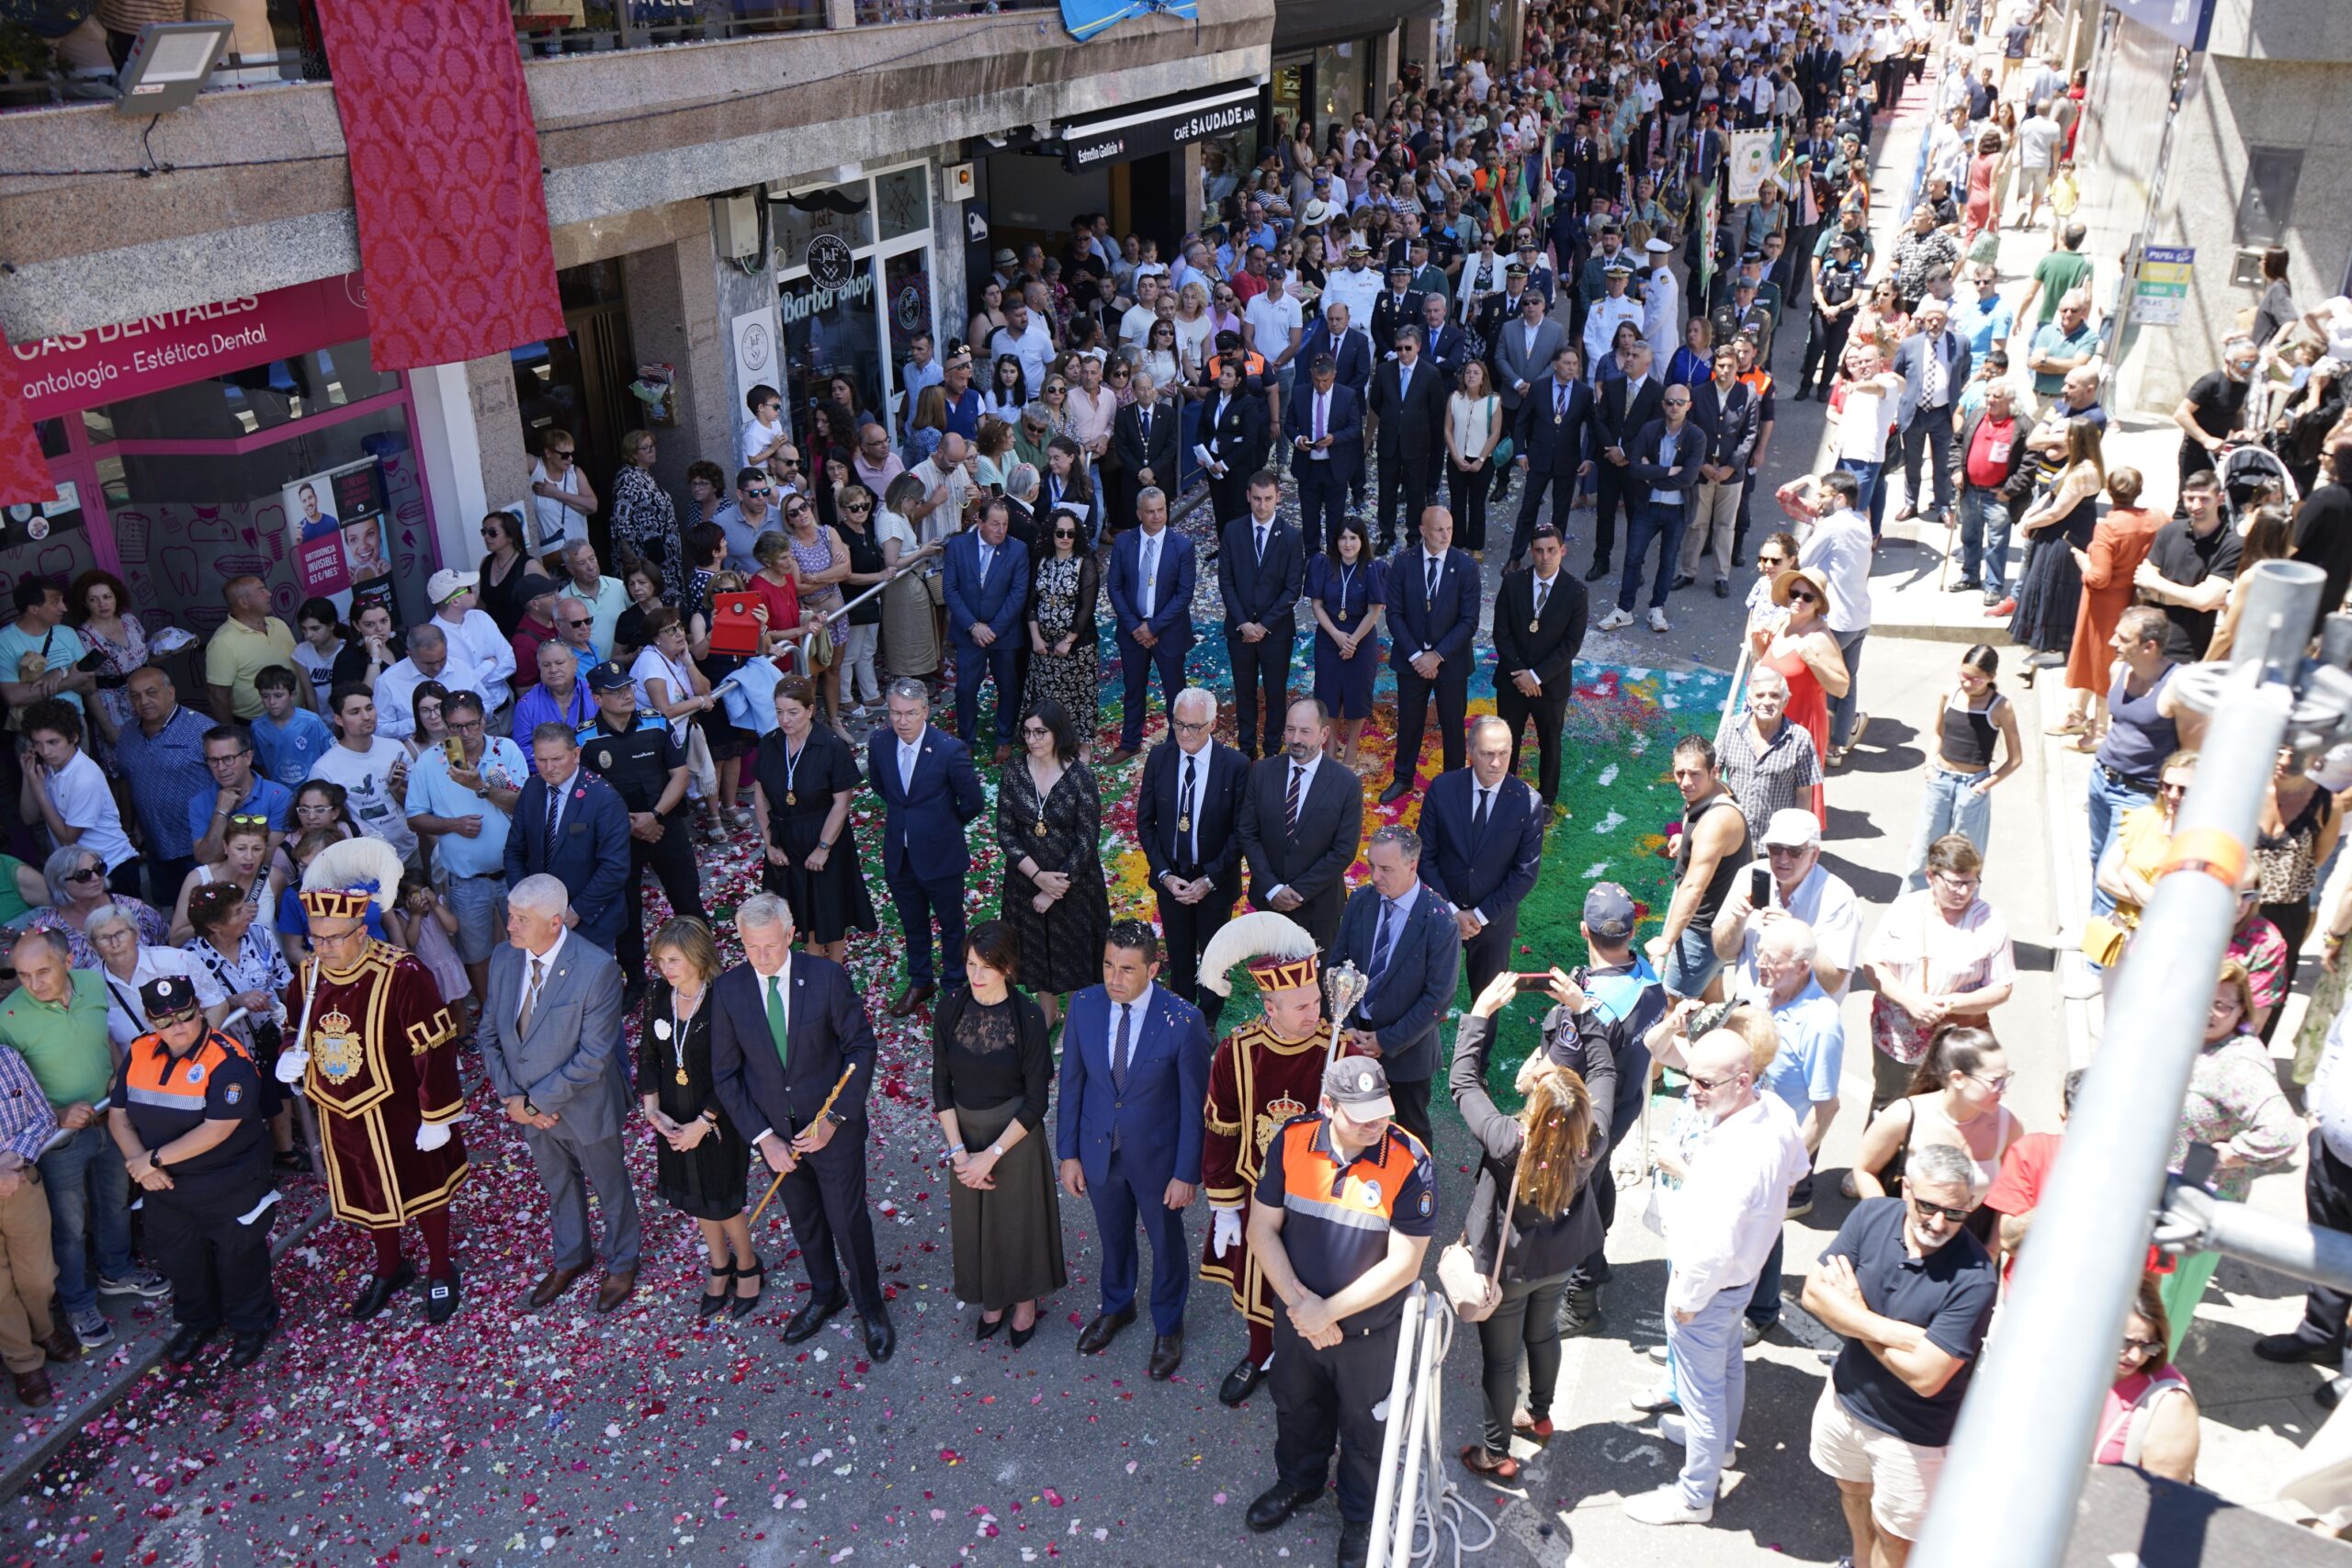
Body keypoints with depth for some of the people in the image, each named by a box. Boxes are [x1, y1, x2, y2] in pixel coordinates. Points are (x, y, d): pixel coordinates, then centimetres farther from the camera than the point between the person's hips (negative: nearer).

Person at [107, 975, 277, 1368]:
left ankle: (251, 1325, 37)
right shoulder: (138, 1054, -4)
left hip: (229, 1189, -6)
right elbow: (118, 1116, 1)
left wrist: (154, 1158, -23)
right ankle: (197, 1322, 49)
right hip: (164, 1188, 6)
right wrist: (140, 1164, -14)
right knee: (179, 1260, 24)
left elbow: (215, 1131, -29)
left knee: (237, 1259, 14)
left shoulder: (228, 1061, -25)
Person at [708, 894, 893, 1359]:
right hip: (775, 1131, 3)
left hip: (834, 1128, -3)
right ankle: (825, 1295, 47)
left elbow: (860, 1046, -10)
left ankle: (870, 1307, 34)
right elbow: (725, 1073, -5)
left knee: (848, 1220, 9)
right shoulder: (728, 990, -12)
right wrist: (763, 1137, -11)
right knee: (804, 1221, 22)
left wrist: (834, 1119, -16)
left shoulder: (827, 976, -18)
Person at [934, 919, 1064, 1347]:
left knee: (1019, 1217, 14)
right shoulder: (950, 1011, -11)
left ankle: (1025, 1300, 40)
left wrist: (991, 1155, -17)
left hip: (1014, 1135, -3)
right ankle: (993, 1298, 44)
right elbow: (941, 1087, -3)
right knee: (974, 1219, 18)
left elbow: (1036, 1101, -15)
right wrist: (958, 1150, -11)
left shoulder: (1028, 1018, -20)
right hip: (965, 1132, 3)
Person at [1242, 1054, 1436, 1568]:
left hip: (1370, 1330, -3)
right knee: (1297, 1410, 28)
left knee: (1363, 1429, 21)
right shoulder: (1292, 1141, -18)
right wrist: (1298, 1301, -19)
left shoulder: (1410, 1164, -27)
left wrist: (1328, 1312, -21)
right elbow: (1263, 1228, -9)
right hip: (1297, 1321, 3)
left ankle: (1360, 1516, 48)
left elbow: (1403, 1263, -23)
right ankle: (1298, 1481, 58)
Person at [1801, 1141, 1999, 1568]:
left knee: (1892, 1534, 17)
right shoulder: (1871, 1217, -16)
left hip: (1914, 1434, -5)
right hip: (1847, 1395, 6)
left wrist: (1851, 1314, -18)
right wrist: (1889, 1331, -31)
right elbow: (1815, 1293, -17)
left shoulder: (1975, 1278, -31)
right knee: (1852, 1491, 30)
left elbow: (1925, 1376, -30)